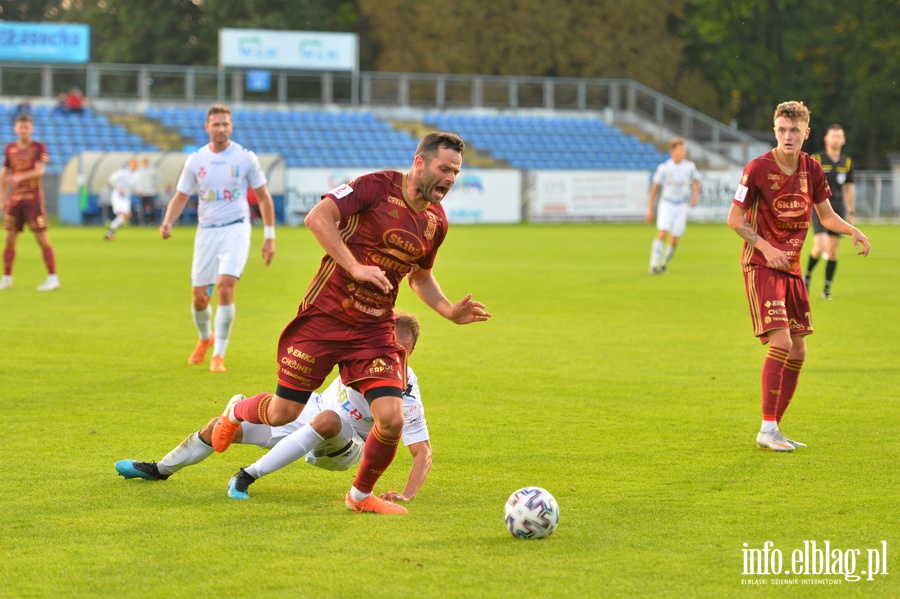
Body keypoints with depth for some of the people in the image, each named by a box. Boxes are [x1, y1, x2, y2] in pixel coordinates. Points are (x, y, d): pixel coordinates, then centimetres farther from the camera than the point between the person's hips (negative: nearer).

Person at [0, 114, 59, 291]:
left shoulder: (39, 147, -3)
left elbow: (39, 171, -16)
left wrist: (20, 177, -32)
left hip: (34, 199, -4)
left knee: (42, 238, -7)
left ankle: (52, 278, -5)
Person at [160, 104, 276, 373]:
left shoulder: (245, 158, -2)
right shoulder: (195, 160, 3)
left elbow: (264, 197, 6)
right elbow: (181, 197, 10)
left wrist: (269, 236, 3)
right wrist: (167, 222, -10)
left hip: (236, 229, -3)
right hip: (206, 231, 3)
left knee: (225, 286, -22)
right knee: (199, 297, 3)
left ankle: (219, 354, -12)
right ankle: (205, 339, 37)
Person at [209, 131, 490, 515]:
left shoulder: (436, 222, 7)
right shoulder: (378, 186, -13)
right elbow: (317, 217, -21)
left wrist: (450, 311, 6)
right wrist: (355, 267, -27)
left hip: (374, 331, 4)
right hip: (324, 318, -4)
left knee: (391, 419, -12)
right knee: (283, 413, 3)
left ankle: (361, 495, 16)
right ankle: (237, 411, 40)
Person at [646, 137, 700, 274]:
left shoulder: (690, 166, -3)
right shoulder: (664, 167, -7)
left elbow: (696, 182, 11)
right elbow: (655, 187, 0)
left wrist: (696, 196, -10)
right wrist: (650, 209, 0)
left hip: (681, 206, 2)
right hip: (666, 205, -2)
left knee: (674, 241, -1)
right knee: (662, 234, -19)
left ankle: (664, 264, 22)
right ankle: (654, 265, -16)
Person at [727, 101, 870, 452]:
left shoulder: (811, 169, 4)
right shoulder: (758, 169, -13)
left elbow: (826, 215, 13)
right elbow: (735, 219, -8)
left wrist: (852, 231, -6)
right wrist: (766, 247, -20)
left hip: (791, 266, 7)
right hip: (761, 265, -7)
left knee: (798, 350, 6)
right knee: (780, 341, -18)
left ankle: (774, 428, 15)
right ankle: (767, 430, -14)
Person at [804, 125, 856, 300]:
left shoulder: (847, 162, 8)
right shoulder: (816, 159, -6)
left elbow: (849, 187, 15)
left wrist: (851, 213, 13)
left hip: (838, 208, 4)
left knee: (833, 249, 3)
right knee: (820, 247, -16)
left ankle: (827, 289, 12)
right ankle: (808, 273, 13)